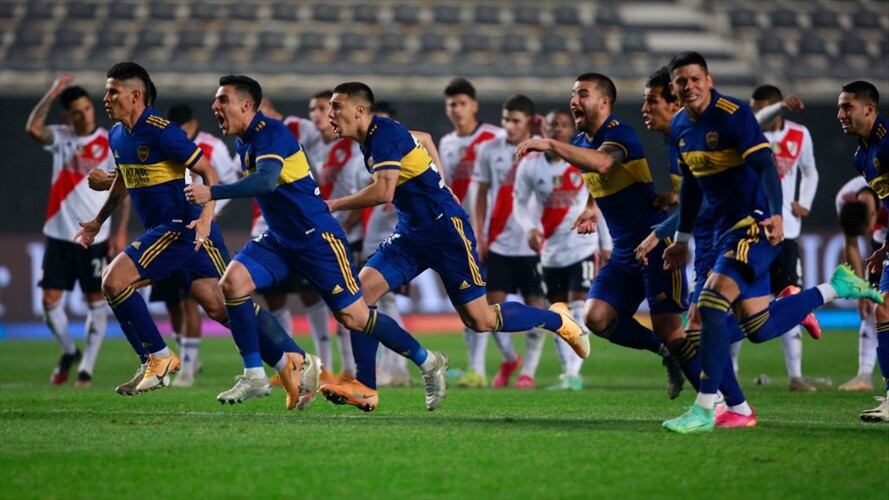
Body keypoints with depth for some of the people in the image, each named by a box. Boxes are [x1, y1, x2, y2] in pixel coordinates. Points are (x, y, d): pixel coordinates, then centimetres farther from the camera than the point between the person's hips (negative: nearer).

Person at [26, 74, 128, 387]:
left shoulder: (110, 144, -3)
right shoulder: (60, 138, 3)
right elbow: (33, 129, -19)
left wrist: (121, 232, -7)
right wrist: (52, 93, -22)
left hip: (95, 238, -2)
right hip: (59, 234, 2)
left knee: (96, 303, 0)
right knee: (50, 301, 1)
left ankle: (87, 368, 9)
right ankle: (68, 352, 25)